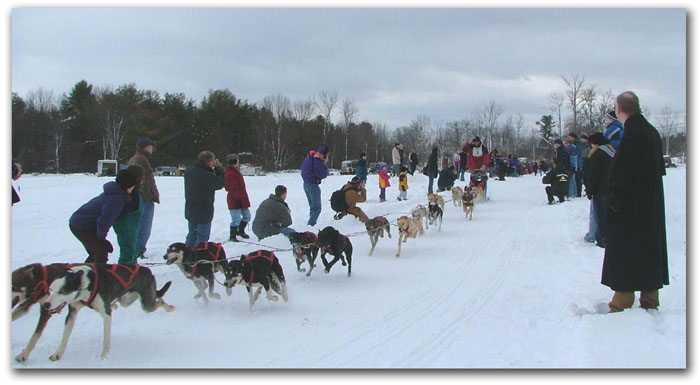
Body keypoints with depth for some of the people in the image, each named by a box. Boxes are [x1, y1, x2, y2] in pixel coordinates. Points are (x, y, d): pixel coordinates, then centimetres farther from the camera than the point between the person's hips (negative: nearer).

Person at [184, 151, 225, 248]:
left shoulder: (189, 170, 0)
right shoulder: (206, 175, -26)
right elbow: (221, 183, -14)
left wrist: (216, 169, 2)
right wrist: (219, 168, -6)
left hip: (190, 210, 7)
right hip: (204, 211, -7)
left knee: (192, 234, 19)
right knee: (202, 237, 4)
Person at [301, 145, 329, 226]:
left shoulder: (310, 157, 2)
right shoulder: (318, 162, -25)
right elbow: (323, 175, -20)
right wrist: (324, 164, -10)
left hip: (306, 184, 9)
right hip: (313, 185, -9)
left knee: (312, 206, 21)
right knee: (317, 208, -5)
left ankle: (311, 222, 28)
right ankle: (310, 224, -13)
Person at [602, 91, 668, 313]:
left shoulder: (632, 134, -19)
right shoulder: (652, 132, 10)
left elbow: (623, 173, -22)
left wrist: (616, 200, -12)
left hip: (630, 210, -9)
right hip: (652, 207, 9)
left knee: (625, 255, -4)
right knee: (650, 251, 13)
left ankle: (622, 304, -1)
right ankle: (650, 302, 20)